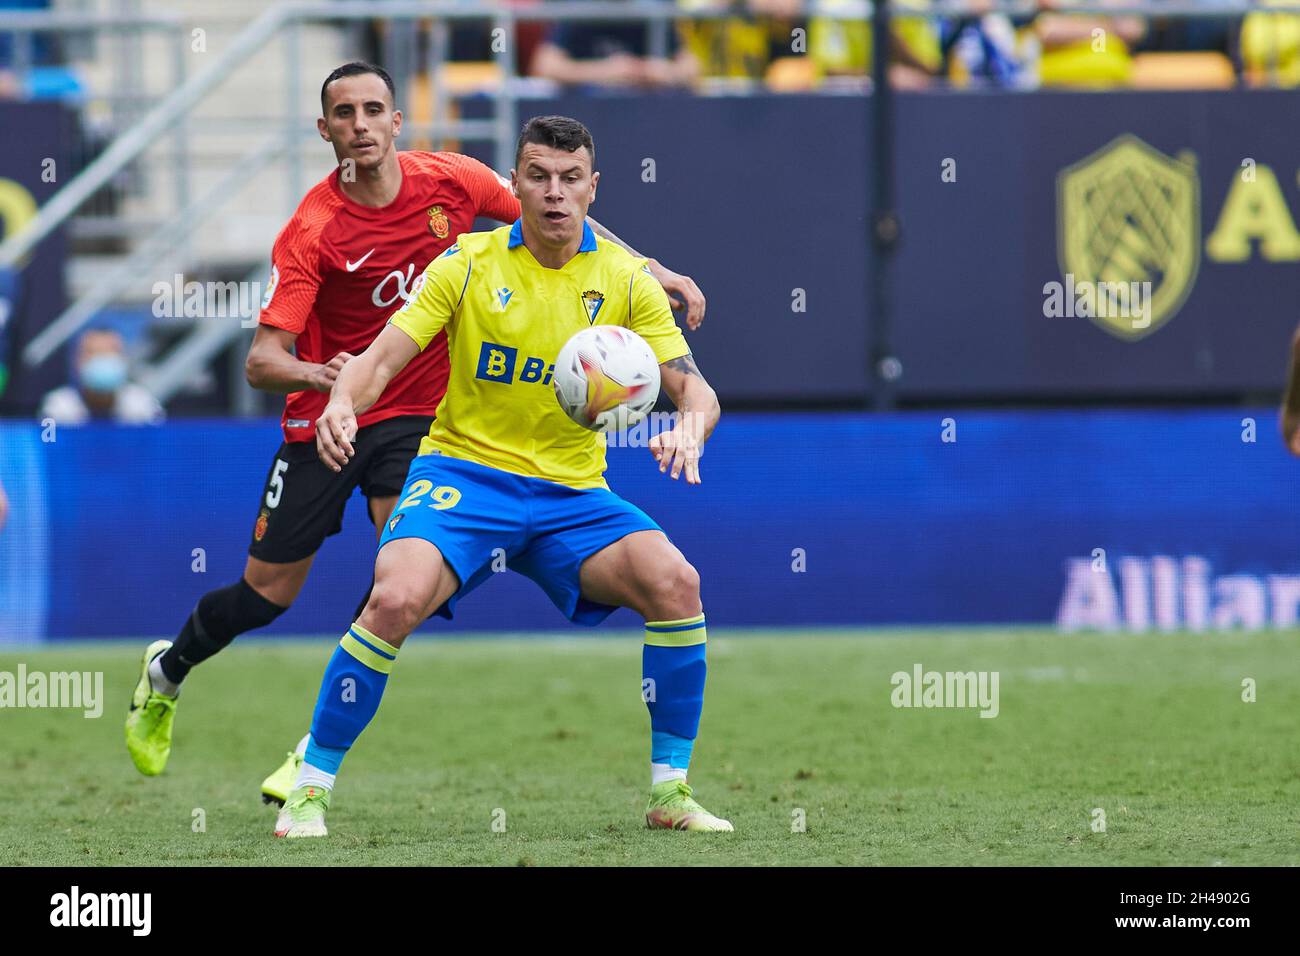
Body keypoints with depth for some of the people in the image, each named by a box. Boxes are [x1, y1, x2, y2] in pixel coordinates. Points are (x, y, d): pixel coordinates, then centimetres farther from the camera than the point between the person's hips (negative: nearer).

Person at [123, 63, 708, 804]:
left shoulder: (451, 182, -9)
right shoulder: (313, 231, -19)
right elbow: (262, 361, -22)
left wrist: (651, 271, 3)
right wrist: (322, 374, -44)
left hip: (418, 414, 2)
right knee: (268, 592, 5)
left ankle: (318, 750, -11)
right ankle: (165, 674, 37)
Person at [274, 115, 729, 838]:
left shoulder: (625, 279, 2)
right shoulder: (470, 263, -1)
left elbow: (694, 389, -1)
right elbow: (384, 357, -6)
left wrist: (691, 427, -26)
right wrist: (342, 403, -28)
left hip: (571, 492, 2)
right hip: (464, 471, -2)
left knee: (675, 582, -23)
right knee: (396, 599, -30)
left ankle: (671, 792, -8)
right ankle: (311, 790, -14)